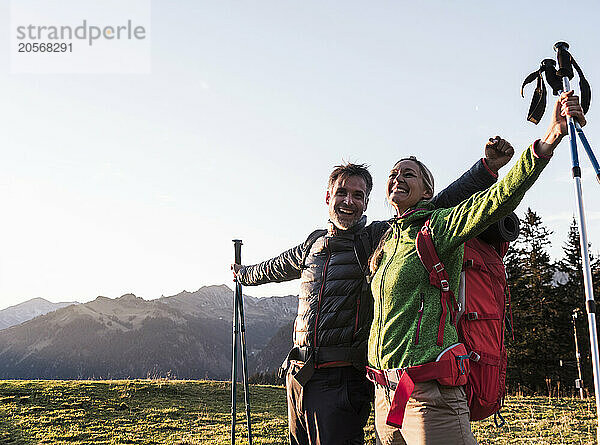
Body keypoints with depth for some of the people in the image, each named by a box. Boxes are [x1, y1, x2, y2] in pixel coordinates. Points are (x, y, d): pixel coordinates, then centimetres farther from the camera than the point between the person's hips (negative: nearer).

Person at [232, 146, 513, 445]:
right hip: (299, 376, 6)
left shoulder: (378, 238, -2)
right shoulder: (315, 243, 15)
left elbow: (438, 208, -13)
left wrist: (486, 168, -24)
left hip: (341, 380, -6)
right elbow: (276, 267, 36)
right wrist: (244, 274, 53)